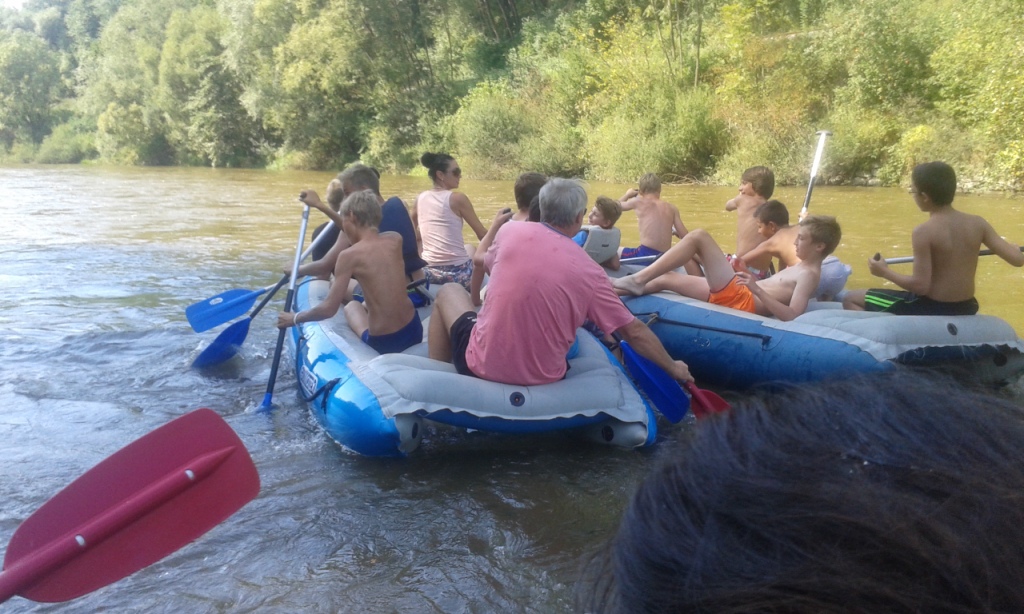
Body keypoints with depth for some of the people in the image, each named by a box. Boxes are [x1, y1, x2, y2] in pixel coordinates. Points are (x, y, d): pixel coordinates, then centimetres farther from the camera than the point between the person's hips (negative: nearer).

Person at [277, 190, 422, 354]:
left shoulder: (349, 255, -14)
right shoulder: (395, 239, 1)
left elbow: (328, 309, -13)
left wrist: (294, 318, 6)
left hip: (383, 342, -5)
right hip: (414, 331, 5)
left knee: (352, 306, 30)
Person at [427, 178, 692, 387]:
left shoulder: (511, 231, -8)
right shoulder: (590, 271, -8)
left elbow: (480, 259, 16)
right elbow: (635, 332, -1)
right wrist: (673, 368, 13)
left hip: (484, 366, -2)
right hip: (543, 378, 2)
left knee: (449, 291, 25)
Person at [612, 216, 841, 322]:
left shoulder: (809, 275, -9)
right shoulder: (800, 266, 20)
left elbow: (791, 315, -23)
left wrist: (757, 290, -27)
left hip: (741, 299, -10)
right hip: (731, 294, 10)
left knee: (698, 236, -15)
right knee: (664, 280, 11)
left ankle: (639, 279, -14)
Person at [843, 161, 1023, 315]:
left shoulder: (923, 232, -20)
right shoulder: (977, 223, -5)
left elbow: (920, 285, -21)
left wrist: (884, 271, -6)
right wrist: (1008, 244, 19)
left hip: (932, 309, -6)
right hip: (966, 310, 6)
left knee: (850, 299, 2)